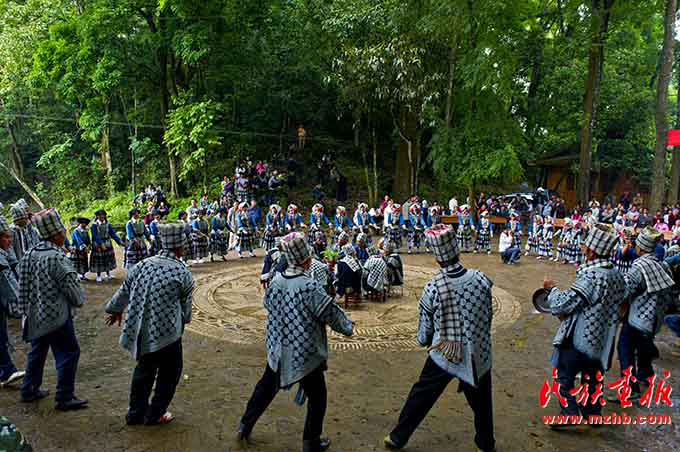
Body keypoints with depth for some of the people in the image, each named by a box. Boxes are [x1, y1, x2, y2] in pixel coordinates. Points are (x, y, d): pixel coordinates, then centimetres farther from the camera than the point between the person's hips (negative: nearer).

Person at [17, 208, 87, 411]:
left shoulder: (30, 254, 1)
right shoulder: (56, 257, -23)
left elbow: (22, 278, 10)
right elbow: (71, 285, -18)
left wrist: (26, 307, 20)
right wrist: (79, 300, 2)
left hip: (34, 314, 9)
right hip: (56, 315, -9)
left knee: (37, 351, 23)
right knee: (68, 352, 3)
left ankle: (29, 390, 36)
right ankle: (64, 398, 9)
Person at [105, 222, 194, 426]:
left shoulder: (143, 265, -1)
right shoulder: (183, 273, -13)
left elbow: (123, 291, 13)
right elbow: (185, 306, 0)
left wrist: (116, 310, 33)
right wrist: (184, 320, 23)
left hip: (141, 332, 5)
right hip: (166, 333, -5)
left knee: (144, 370, 25)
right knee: (169, 373, 17)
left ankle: (136, 413, 36)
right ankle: (154, 415, 27)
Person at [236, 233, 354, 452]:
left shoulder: (275, 281, -7)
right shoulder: (310, 287, -26)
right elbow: (332, 314, -15)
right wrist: (348, 327, 5)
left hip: (277, 351, 6)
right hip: (305, 354, -6)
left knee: (266, 387, 26)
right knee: (317, 397, 15)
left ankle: (245, 426, 40)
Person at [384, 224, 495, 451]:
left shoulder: (433, 288, -18)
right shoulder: (481, 280, -14)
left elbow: (425, 328, -4)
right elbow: (488, 317, 1)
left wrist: (425, 341, 18)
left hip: (444, 355, -2)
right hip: (479, 354, 2)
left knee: (420, 397, 15)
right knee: (481, 402, 23)